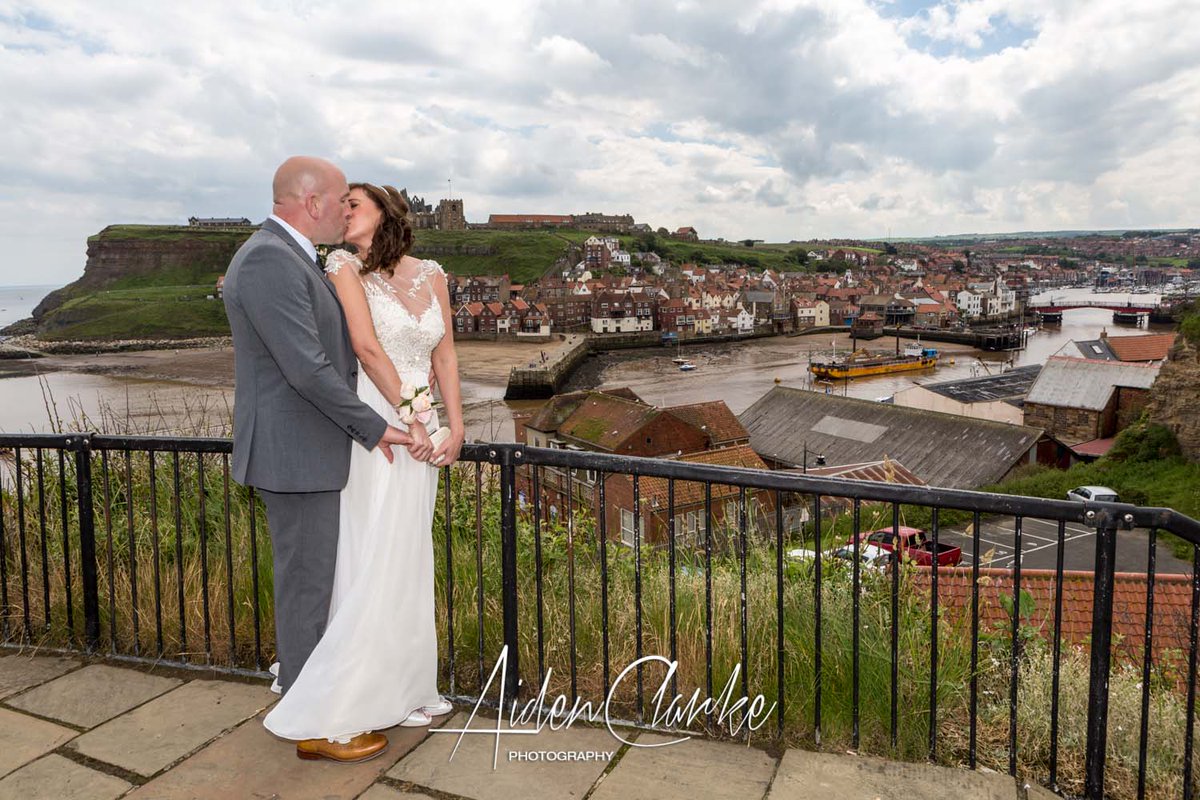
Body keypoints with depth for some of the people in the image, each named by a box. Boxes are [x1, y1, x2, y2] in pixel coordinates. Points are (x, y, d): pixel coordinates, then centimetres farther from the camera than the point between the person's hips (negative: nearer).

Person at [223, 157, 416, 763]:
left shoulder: (284, 257, 13)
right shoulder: (269, 260, -21)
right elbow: (307, 368, -25)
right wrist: (374, 428, -16)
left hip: (303, 447, 10)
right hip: (294, 453, -10)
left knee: (309, 580, 19)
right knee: (307, 587, 2)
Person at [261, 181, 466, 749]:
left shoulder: (431, 274, 10)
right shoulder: (344, 266, -4)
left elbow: (445, 355, 10)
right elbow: (367, 347, -13)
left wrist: (455, 426, 2)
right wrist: (408, 420, -13)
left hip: (423, 432, 6)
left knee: (408, 562, 13)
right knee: (376, 562, -2)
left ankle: (399, 689, 27)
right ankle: (354, 699, 14)